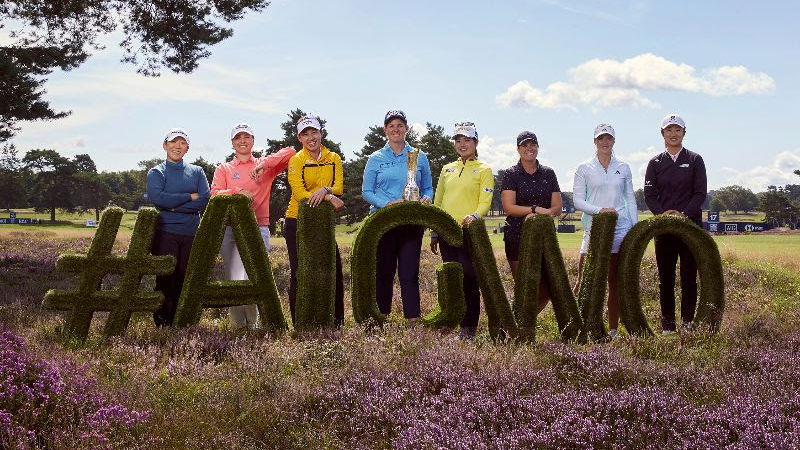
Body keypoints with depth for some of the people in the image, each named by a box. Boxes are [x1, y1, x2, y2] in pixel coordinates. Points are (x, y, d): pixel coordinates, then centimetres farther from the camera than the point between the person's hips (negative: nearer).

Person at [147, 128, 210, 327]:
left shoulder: (197, 172, 14)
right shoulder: (156, 172, 8)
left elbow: (205, 200, -1)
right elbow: (158, 198, -12)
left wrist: (174, 205, -8)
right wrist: (189, 197, -8)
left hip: (192, 232, 2)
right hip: (166, 231, -2)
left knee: (188, 278, 1)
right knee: (166, 277, -6)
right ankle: (162, 322, -1)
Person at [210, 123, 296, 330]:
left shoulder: (265, 165, 15)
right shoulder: (223, 169, 18)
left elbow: (289, 152, -1)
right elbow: (215, 194, 2)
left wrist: (263, 164, -14)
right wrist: (238, 192, -15)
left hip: (259, 228, 0)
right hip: (230, 229, 1)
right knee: (234, 278, -6)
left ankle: (252, 323, 2)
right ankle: (236, 324, 0)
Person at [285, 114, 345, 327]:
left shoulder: (333, 158, 7)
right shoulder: (296, 161, -5)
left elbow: (338, 188, -4)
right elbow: (299, 193, -15)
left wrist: (325, 189, -26)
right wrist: (328, 197, -26)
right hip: (297, 222, -3)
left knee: (334, 269, 3)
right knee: (299, 273, 0)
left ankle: (337, 322, 13)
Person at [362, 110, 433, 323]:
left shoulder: (419, 157, 10)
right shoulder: (376, 159, 7)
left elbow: (428, 188, 15)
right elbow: (366, 191, 4)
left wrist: (426, 199, -9)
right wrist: (386, 203, -13)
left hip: (411, 223, 0)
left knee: (409, 273, -3)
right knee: (384, 272, 2)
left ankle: (413, 320, -2)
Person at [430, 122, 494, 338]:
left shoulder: (484, 170, 4)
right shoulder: (447, 169, 17)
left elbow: (485, 202, -5)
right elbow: (437, 202, 19)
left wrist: (474, 216, -26)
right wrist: (434, 233, 15)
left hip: (470, 231, -4)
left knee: (469, 278, -5)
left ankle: (469, 326, 2)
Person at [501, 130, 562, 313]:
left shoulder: (548, 173, 11)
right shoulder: (511, 174, 2)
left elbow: (557, 207, 4)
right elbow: (509, 207, -8)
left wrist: (537, 215, -13)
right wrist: (536, 209, -17)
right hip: (517, 237, -3)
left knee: (546, 290, 0)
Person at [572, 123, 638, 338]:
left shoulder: (623, 169, 12)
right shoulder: (584, 169, 4)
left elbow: (631, 200, 13)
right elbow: (578, 201, -1)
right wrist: (600, 210, -15)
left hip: (620, 229, 2)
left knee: (615, 283, 5)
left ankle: (613, 330, 12)